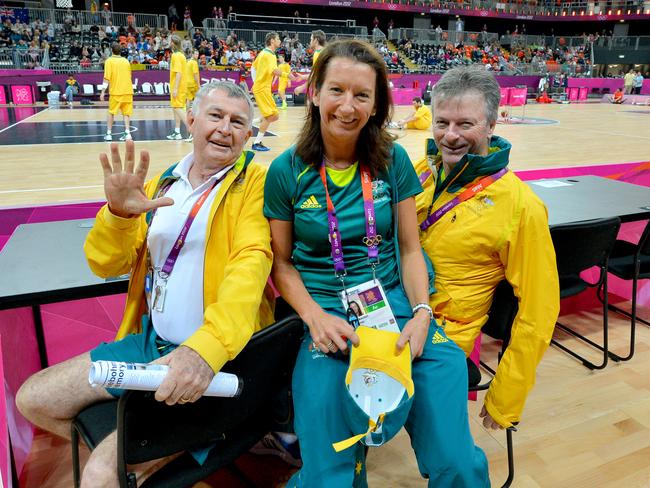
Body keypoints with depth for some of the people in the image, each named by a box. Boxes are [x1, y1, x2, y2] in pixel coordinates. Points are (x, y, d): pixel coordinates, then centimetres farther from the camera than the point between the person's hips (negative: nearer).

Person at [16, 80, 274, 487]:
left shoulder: (254, 182, -8)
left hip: (215, 356, -7)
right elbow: (106, 264, 7)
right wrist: (118, 213, -14)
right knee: (33, 399, 14)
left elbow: (251, 263, -24)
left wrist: (206, 348, -38)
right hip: (150, 342, 8)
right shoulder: (161, 185, 11)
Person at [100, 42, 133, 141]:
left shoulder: (109, 61, -3)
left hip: (115, 91, -3)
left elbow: (107, 77, -10)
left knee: (111, 113, 9)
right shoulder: (126, 61, 9)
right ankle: (127, 133, -9)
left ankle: (109, 133, 10)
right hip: (127, 91, 3)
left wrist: (103, 92, -9)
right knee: (126, 113, 5)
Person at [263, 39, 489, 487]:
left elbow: (410, 249, 6)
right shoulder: (287, 172, -1)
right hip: (325, 313, -1)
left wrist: (422, 314, -8)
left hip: (395, 302, 2)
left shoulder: (393, 161, 3)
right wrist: (316, 318, -11)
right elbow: (282, 263, 4)